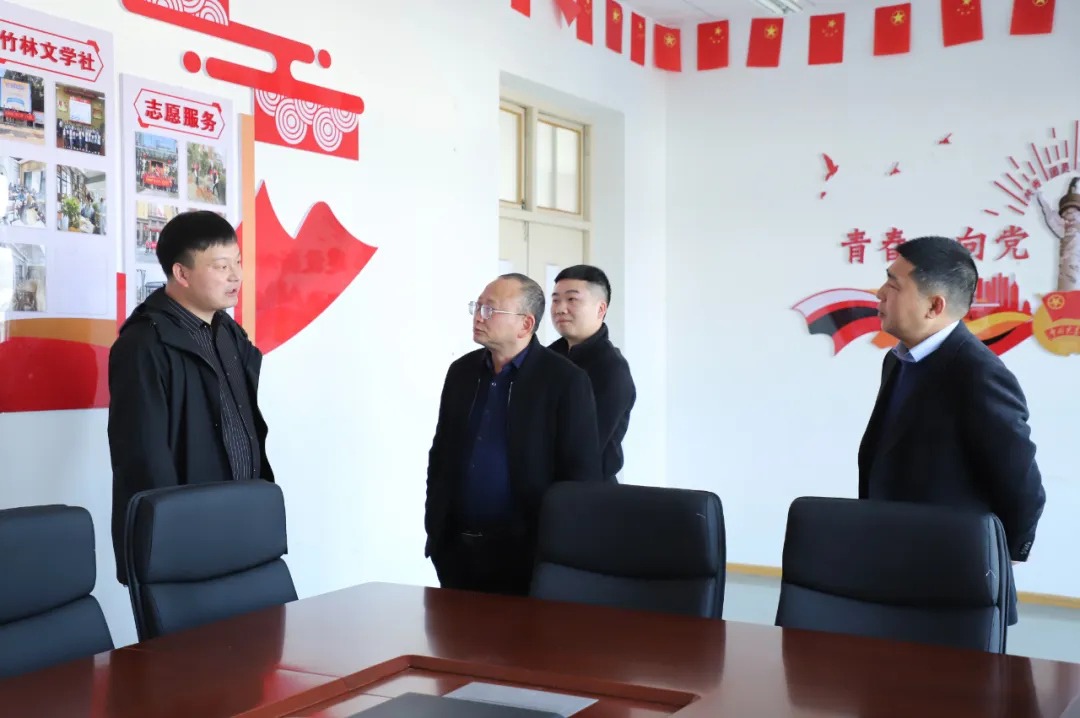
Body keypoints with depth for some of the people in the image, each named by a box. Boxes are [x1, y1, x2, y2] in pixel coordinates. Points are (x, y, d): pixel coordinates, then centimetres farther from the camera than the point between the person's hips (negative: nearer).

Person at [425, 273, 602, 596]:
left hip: (525, 554, -5)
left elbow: (582, 472, -9)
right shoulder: (461, 371, 9)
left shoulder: (565, 380, -8)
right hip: (456, 550, 5)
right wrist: (433, 523, 10)